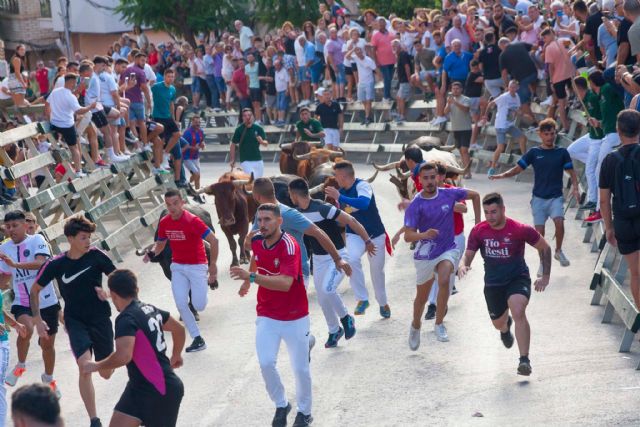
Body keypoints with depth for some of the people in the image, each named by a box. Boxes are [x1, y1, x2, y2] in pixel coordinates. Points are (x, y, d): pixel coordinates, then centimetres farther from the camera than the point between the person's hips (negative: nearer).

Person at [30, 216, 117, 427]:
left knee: (106, 373, 8)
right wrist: (38, 320, -1)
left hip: (100, 317, 1)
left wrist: (108, 291, -15)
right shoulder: (56, 264, -10)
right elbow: (35, 290, 4)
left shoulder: (96, 255, -10)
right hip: (75, 320, -1)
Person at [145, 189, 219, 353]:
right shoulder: (164, 223, -3)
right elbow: (160, 244, 12)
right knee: (181, 305, -6)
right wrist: (152, 253, -10)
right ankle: (198, 340, 7)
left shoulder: (192, 221, -21)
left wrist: (213, 265, -19)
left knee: (199, 306, -7)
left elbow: (213, 240, -20)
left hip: (196, 266, -5)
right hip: (177, 267, 5)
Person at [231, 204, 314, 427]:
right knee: (266, 363, -10)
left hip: (295, 318, -4)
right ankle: (281, 405, 14)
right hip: (266, 316, 4)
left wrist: (251, 277, -41)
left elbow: (285, 283, -36)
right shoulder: (257, 241, -3)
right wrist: (247, 281, 33)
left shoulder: (289, 245, -23)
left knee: (300, 368, 5)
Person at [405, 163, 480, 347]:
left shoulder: (449, 194, -7)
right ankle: (415, 326, 43)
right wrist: (424, 234, -40)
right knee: (422, 297, 13)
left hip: (448, 250, 0)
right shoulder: (415, 205, -14)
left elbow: (475, 195, 10)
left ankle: (439, 324, -14)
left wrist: (478, 222, 6)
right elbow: (408, 236, -20)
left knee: (444, 281, -29)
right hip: (424, 254, 0)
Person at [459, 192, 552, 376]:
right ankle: (506, 327, 60)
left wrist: (545, 276, -6)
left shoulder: (520, 230, -17)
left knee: (518, 312, -30)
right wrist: (462, 266, -26)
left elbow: (545, 248, -2)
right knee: (498, 323, 19)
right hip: (492, 283, 4)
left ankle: (524, 360, -27)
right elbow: (468, 256, -1)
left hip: (518, 279, -4)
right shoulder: (478, 231, -10)